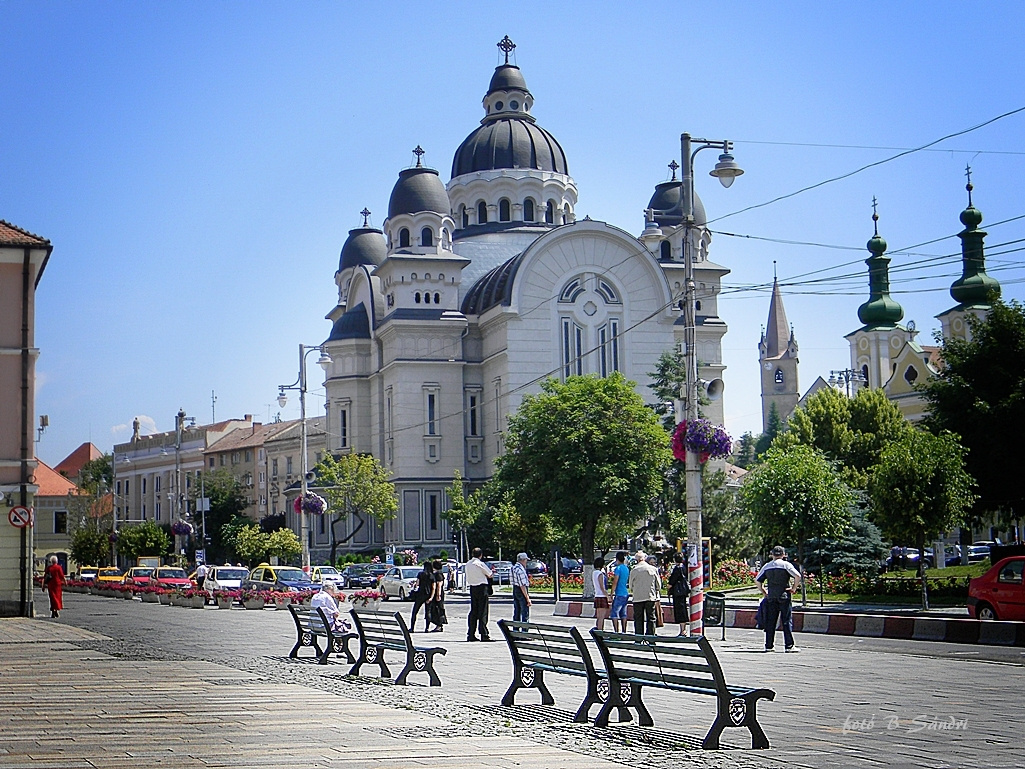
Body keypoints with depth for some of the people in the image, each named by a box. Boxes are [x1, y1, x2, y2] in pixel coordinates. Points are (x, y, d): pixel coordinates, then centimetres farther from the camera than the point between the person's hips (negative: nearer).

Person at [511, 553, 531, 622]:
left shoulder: (514, 567, 10)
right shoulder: (520, 570, -20)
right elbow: (522, 585, -23)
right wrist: (527, 598, -22)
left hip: (515, 590, 10)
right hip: (521, 592, -10)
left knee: (516, 611, 15)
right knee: (525, 613, -6)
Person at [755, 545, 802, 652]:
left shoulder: (767, 566, 10)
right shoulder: (786, 564, -3)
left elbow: (757, 580, 12)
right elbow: (798, 576, -14)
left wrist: (763, 591, 19)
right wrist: (794, 588, -3)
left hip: (771, 597, 4)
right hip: (784, 596, -4)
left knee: (770, 622, 8)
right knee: (787, 621, -1)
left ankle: (768, 645, 9)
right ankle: (789, 646, -4)